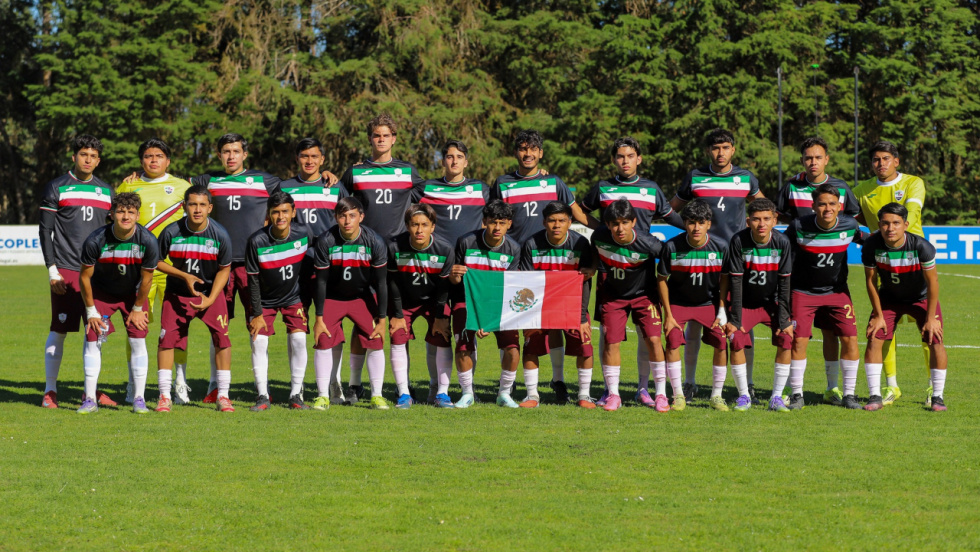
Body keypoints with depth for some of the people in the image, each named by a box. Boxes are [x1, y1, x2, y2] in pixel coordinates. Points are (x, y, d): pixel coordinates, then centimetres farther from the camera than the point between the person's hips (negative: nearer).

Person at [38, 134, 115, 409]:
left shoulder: (106, 191, 13)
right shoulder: (57, 188, 1)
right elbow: (45, 231, -1)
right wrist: (52, 269, -9)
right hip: (65, 270, -4)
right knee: (59, 330, -5)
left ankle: (93, 389, 12)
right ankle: (50, 391, 2)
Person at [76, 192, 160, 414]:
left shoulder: (148, 241, -25)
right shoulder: (95, 241, -28)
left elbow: (146, 279, -11)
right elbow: (84, 277, -14)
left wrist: (138, 309, -4)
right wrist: (91, 310, -8)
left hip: (133, 293, 1)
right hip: (101, 292, 0)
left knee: (138, 341, -7)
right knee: (93, 339, -8)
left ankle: (139, 399, 1)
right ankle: (89, 400, -2)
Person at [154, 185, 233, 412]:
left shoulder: (220, 235, -17)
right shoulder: (171, 232, -18)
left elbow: (224, 269, -5)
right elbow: (157, 261, -4)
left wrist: (211, 299, -15)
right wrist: (184, 276, -17)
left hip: (211, 291, 0)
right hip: (177, 293, 0)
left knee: (222, 338, -9)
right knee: (167, 337, -9)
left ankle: (223, 395, 3)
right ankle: (165, 396, 1)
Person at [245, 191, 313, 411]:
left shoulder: (303, 235, -16)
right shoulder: (257, 241, -23)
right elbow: (253, 279, -14)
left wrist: (306, 298, 2)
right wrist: (257, 314, -13)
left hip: (293, 297, 1)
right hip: (264, 300, -1)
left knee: (298, 338, -12)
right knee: (258, 341, -10)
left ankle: (296, 395, -2)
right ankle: (263, 396, 1)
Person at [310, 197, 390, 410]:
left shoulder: (375, 242, -20)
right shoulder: (325, 241, -20)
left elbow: (381, 282, -13)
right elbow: (321, 281, -12)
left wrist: (382, 319, -11)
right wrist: (319, 318, -12)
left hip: (364, 297, 0)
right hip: (332, 298, 0)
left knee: (375, 342, -9)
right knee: (323, 342, -10)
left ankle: (376, 395, 3)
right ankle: (323, 396, 0)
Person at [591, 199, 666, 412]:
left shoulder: (649, 244, -28)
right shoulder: (599, 238, -20)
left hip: (643, 294, -2)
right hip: (613, 296, 2)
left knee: (653, 339, -12)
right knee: (611, 342, -5)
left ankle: (661, 394, -2)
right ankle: (612, 394, 8)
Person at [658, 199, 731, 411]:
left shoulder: (720, 246, -18)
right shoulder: (672, 246, -22)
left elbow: (724, 278, -3)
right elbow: (662, 279, -9)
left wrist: (722, 311, -5)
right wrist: (668, 314, -10)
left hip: (709, 303, 1)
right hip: (679, 302, -1)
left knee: (722, 342, -9)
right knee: (673, 340, -18)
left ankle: (716, 396, 7)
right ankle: (677, 396, -4)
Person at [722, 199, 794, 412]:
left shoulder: (782, 243, -16)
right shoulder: (739, 241, -20)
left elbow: (784, 283, -11)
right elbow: (735, 282, -17)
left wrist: (784, 319, -12)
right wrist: (734, 318, -17)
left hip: (772, 303, 1)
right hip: (745, 303, -1)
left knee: (786, 340, -16)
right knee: (736, 340, -20)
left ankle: (776, 397, -4)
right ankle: (744, 396, -3)